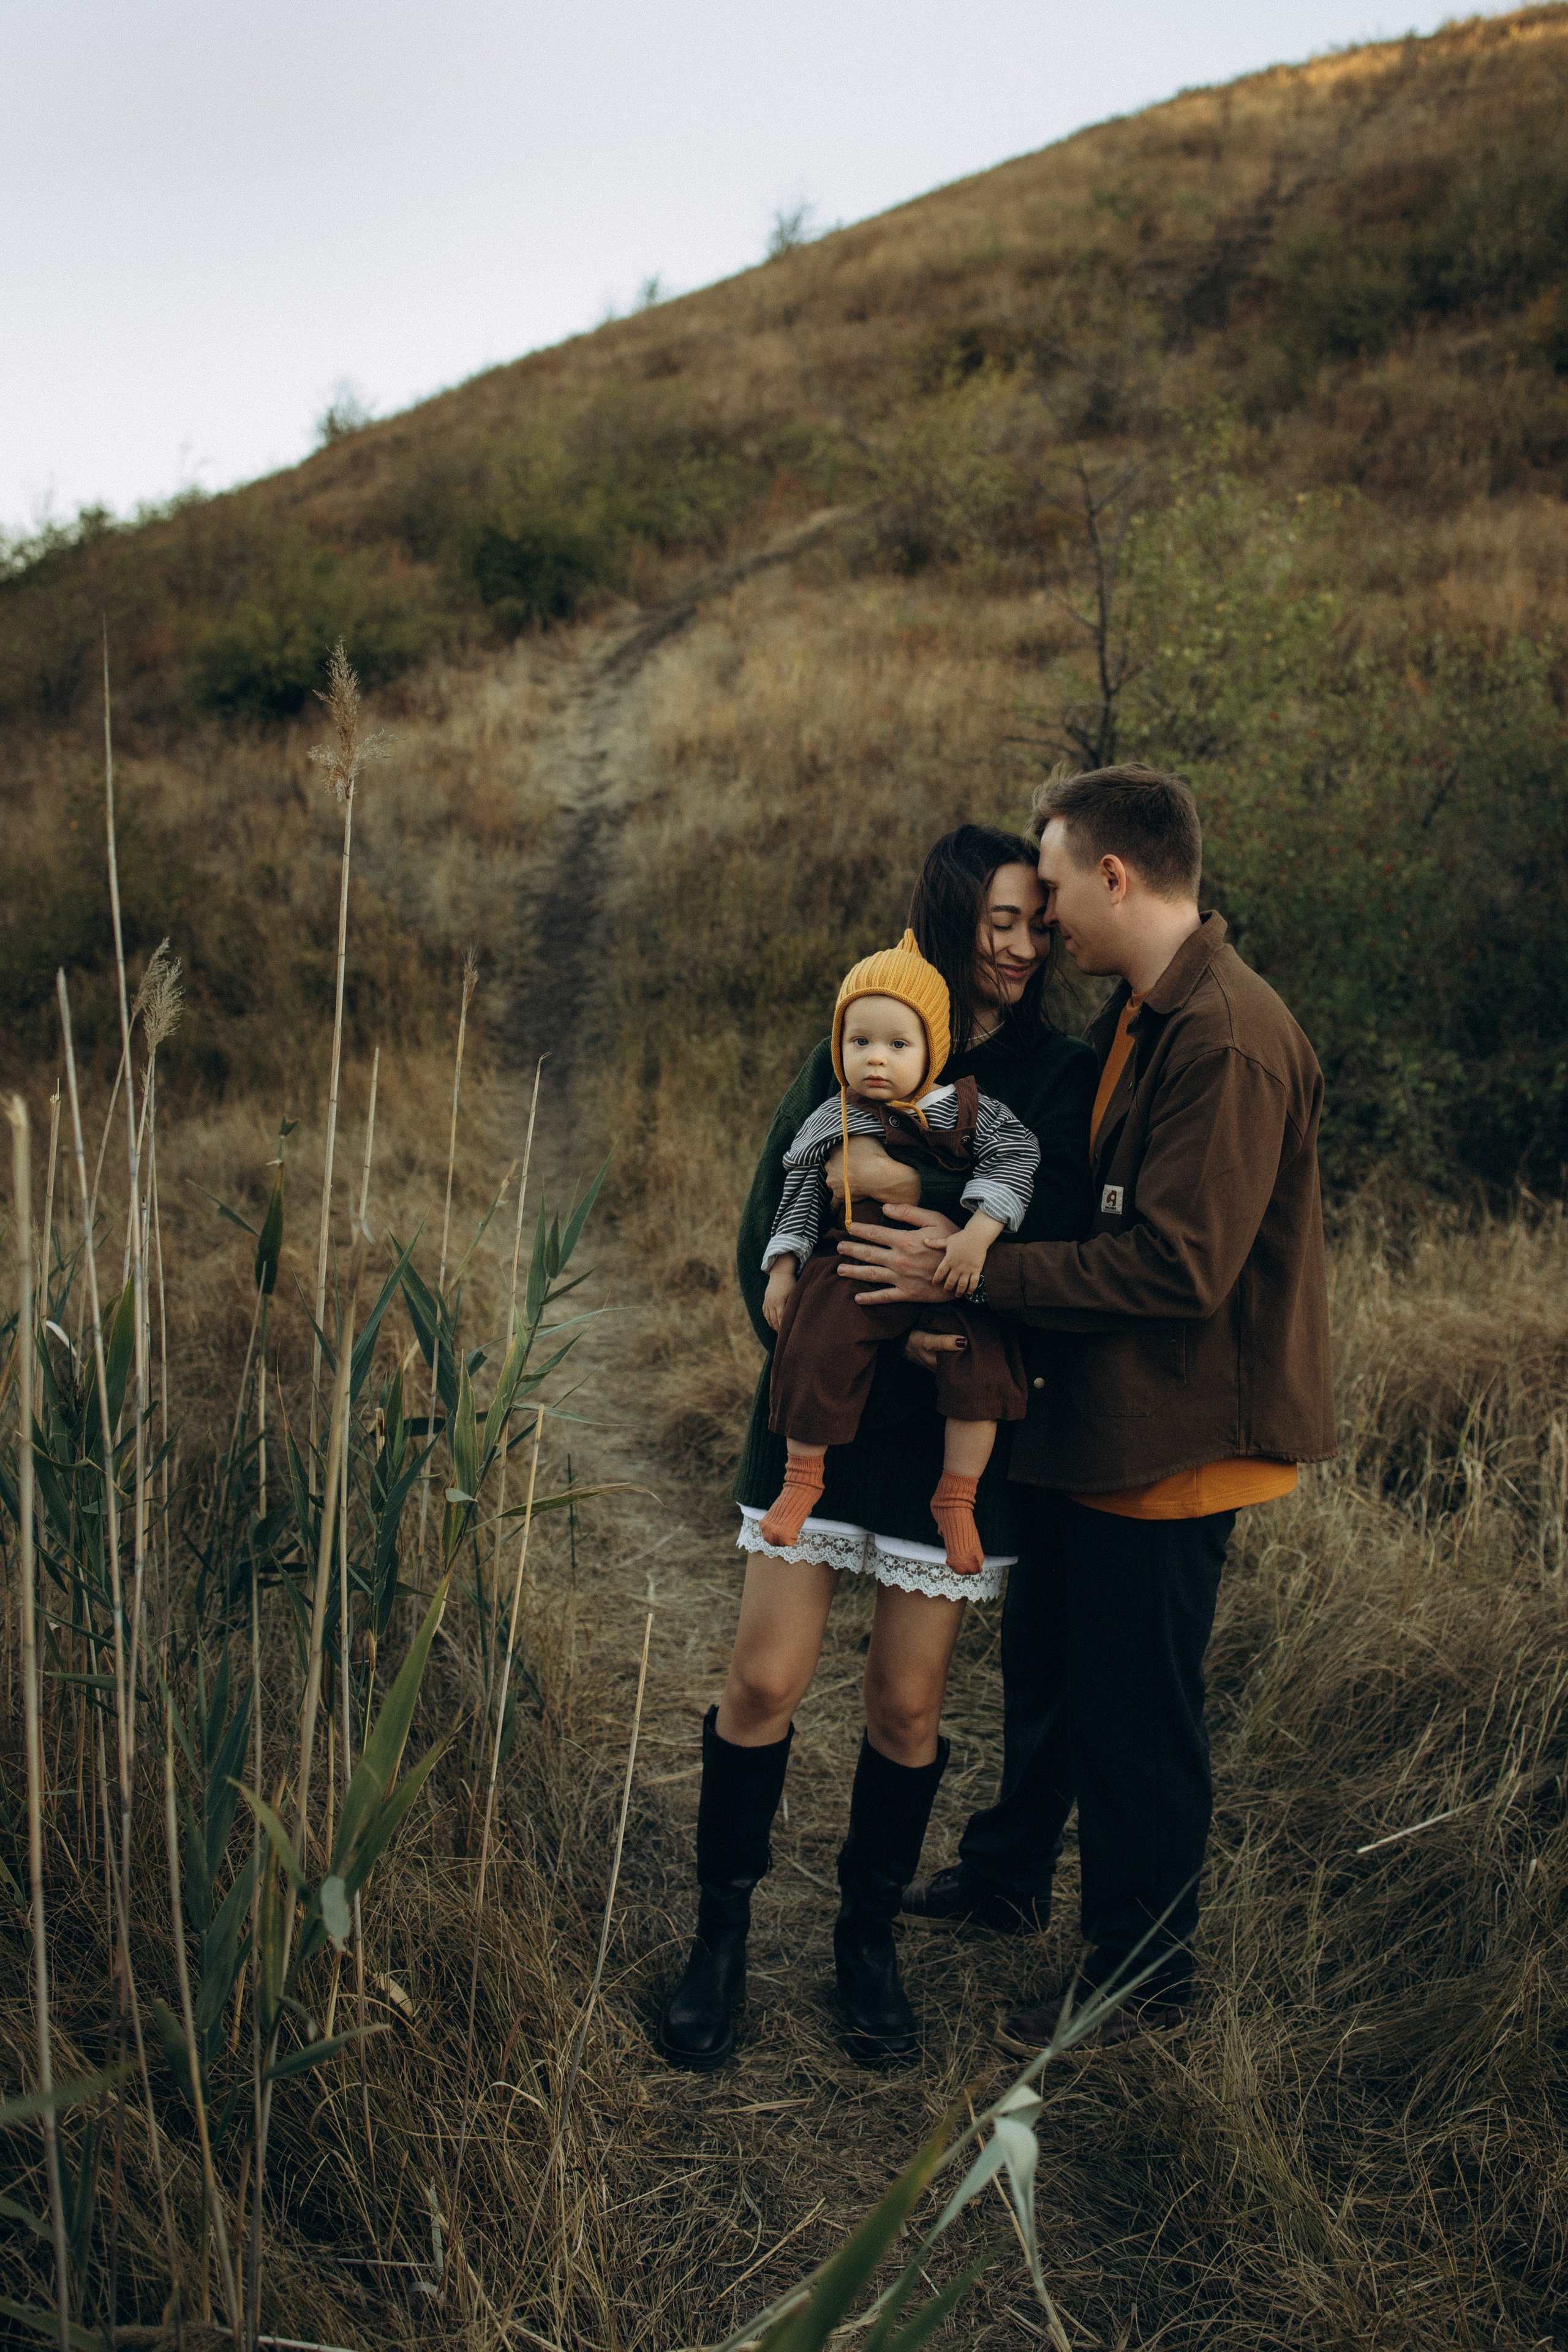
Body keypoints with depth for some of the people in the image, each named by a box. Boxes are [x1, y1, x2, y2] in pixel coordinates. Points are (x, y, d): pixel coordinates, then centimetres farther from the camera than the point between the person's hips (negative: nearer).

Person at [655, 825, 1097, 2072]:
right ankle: (721, 1936, 20)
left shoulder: (1060, 1079, 1)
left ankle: (870, 1936, 29)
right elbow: (768, 1237, -2)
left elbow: (1057, 1242, -11)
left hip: (956, 1429, 0)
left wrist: (914, 1187, -23)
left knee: (909, 1702, 7)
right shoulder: (846, 1058, 2)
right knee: (765, 1683, 0)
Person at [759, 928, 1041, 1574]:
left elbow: (1016, 1158, -6)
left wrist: (976, 1236, -20)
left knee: (980, 1363, -19)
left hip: (950, 1277, 0)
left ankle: (956, 1499, -2)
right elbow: (799, 1192, 14)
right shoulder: (831, 1123, 8)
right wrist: (782, 1270, 6)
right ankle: (802, 1475, 3)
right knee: (816, 1349, -20)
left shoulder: (963, 1110, 4)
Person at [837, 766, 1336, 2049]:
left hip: (1174, 1438, -10)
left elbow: (1177, 1266, -28)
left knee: (1138, 1714, 5)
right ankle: (1010, 1871, 48)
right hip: (1096, 1416, 10)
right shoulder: (1137, 1017, 9)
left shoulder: (1228, 1043, -24)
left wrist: (976, 1272, -24)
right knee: (1044, 1658, 25)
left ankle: (1142, 1979, 25)